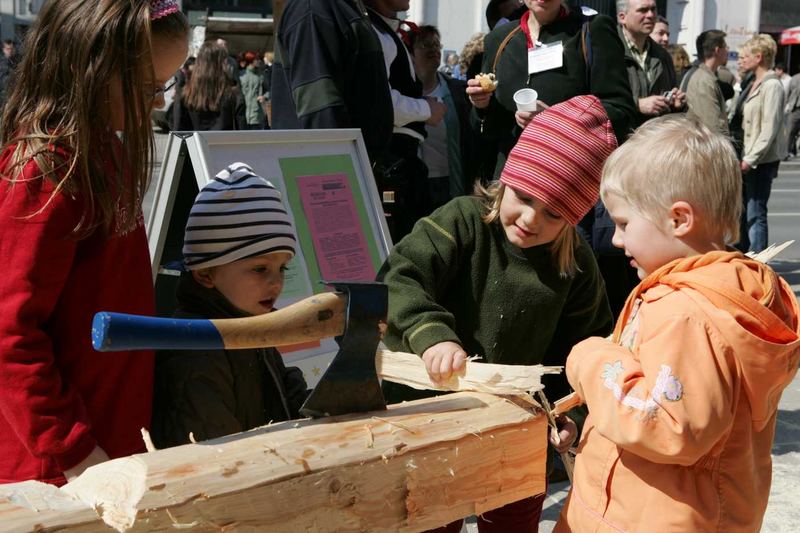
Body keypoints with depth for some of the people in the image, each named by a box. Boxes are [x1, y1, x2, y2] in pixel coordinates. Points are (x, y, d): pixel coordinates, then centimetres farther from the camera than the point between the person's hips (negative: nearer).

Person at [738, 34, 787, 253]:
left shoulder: (772, 86, -13)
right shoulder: (756, 84, 15)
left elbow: (769, 129, -18)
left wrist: (750, 159, -19)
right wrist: (746, 157, 12)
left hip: (763, 160, -9)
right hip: (751, 159, 9)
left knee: (755, 214, -7)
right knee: (744, 211, 12)